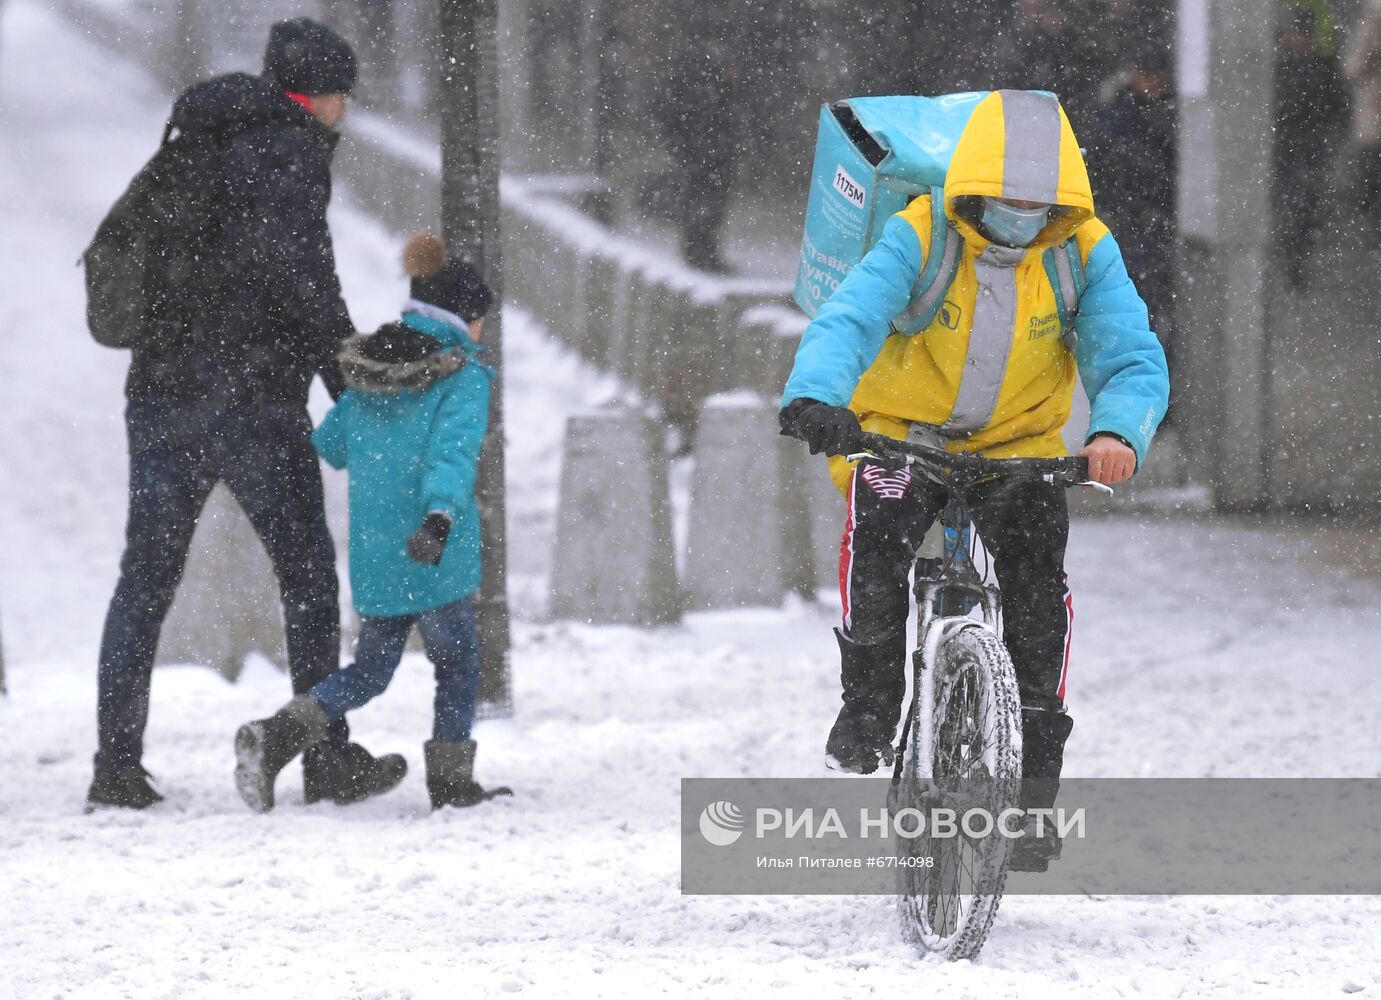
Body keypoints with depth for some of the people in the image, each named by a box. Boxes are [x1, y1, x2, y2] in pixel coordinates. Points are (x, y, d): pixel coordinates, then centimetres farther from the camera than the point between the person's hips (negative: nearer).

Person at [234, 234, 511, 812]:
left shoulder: (366, 378, 9)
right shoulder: (463, 378, -9)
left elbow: (326, 445, 18)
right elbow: (454, 448, -24)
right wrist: (441, 515, -38)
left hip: (373, 559, 6)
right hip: (437, 565, -6)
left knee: (370, 670, 15)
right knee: (457, 666, 13)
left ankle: (275, 737, -3)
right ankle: (450, 782, 16)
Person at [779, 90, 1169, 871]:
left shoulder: (1087, 254, -14)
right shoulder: (920, 238, -20)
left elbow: (1133, 358, -22)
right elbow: (848, 319, -33)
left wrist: (1118, 432, -46)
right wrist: (814, 398, -55)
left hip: (1017, 446, 2)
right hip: (902, 433, -2)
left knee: (1037, 589, -18)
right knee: (876, 541, -30)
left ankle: (1035, 777, -3)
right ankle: (870, 703, -4)